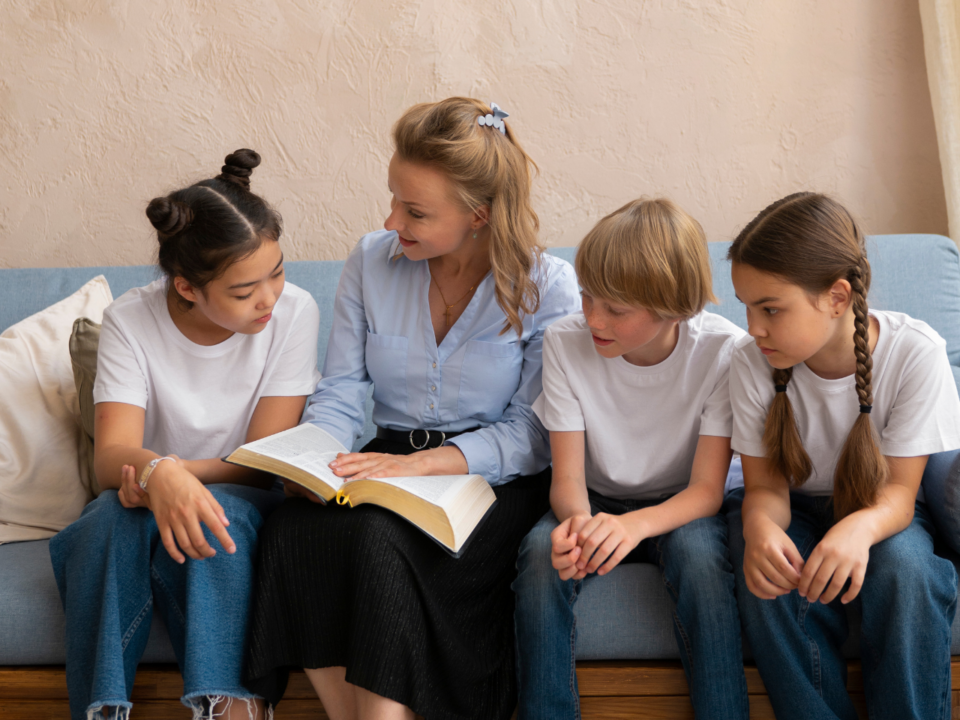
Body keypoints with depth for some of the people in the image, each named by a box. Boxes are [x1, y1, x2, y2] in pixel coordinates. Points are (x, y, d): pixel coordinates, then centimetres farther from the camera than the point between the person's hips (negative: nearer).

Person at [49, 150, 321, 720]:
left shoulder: (294, 313, -13)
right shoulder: (131, 320, -12)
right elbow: (112, 454, -22)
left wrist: (184, 472, -32)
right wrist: (158, 473, -46)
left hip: (245, 505, -1)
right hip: (146, 502, 1)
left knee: (223, 512, -35)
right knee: (112, 517, -33)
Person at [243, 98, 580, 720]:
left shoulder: (547, 287, -7)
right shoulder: (372, 261, 5)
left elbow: (532, 434, -10)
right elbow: (341, 393, 6)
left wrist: (420, 463, -24)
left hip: (496, 480, -4)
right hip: (393, 463, 4)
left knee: (384, 539, -35)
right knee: (292, 530, -28)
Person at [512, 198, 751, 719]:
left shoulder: (721, 350, -19)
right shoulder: (565, 342, -13)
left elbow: (707, 489, -20)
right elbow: (567, 477, -13)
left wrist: (634, 524, -41)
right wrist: (577, 519, -39)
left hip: (678, 509, -1)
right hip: (596, 503, 2)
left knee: (698, 552, -35)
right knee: (541, 552, -30)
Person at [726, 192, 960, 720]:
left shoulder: (915, 353, -22)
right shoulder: (752, 362, -17)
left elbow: (898, 490, -19)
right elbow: (766, 485, -12)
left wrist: (861, 527, -43)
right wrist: (760, 527, -38)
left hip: (880, 511, -1)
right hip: (796, 509, 1)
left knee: (903, 568, -34)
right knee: (766, 580, -31)